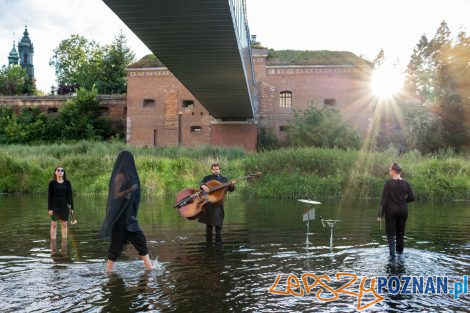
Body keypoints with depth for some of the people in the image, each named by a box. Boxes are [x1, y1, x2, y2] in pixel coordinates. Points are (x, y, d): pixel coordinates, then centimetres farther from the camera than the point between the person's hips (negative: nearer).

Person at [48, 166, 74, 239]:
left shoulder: (67, 182, 3)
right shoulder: (52, 183, -1)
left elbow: (70, 195, 5)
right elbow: (50, 196, -1)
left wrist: (71, 207, 2)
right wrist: (49, 208, -6)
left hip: (65, 206, 1)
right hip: (55, 206, -1)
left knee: (64, 225, 6)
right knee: (53, 225, 0)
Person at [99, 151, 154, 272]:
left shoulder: (126, 175, 12)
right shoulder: (120, 176, -15)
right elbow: (116, 196, -19)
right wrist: (131, 189, -23)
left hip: (127, 214, 9)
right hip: (120, 215, -9)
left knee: (139, 238, 6)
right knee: (118, 241, -1)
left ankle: (148, 264, 8)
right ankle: (109, 268, 10)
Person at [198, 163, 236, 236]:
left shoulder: (224, 179, 9)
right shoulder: (207, 178, 9)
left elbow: (230, 189, 1)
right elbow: (201, 183, -8)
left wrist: (232, 185, -22)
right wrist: (204, 186, -32)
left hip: (218, 203, -1)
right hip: (208, 204, 1)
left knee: (218, 223, -2)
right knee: (209, 224, 8)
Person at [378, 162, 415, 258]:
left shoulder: (388, 183, -13)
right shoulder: (405, 183, -1)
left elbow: (384, 199, -14)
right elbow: (412, 198, 2)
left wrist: (381, 214, -10)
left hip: (391, 211, -4)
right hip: (403, 211, 4)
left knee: (390, 233, 5)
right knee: (400, 232, 18)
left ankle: (392, 252, -9)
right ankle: (400, 250, 30)